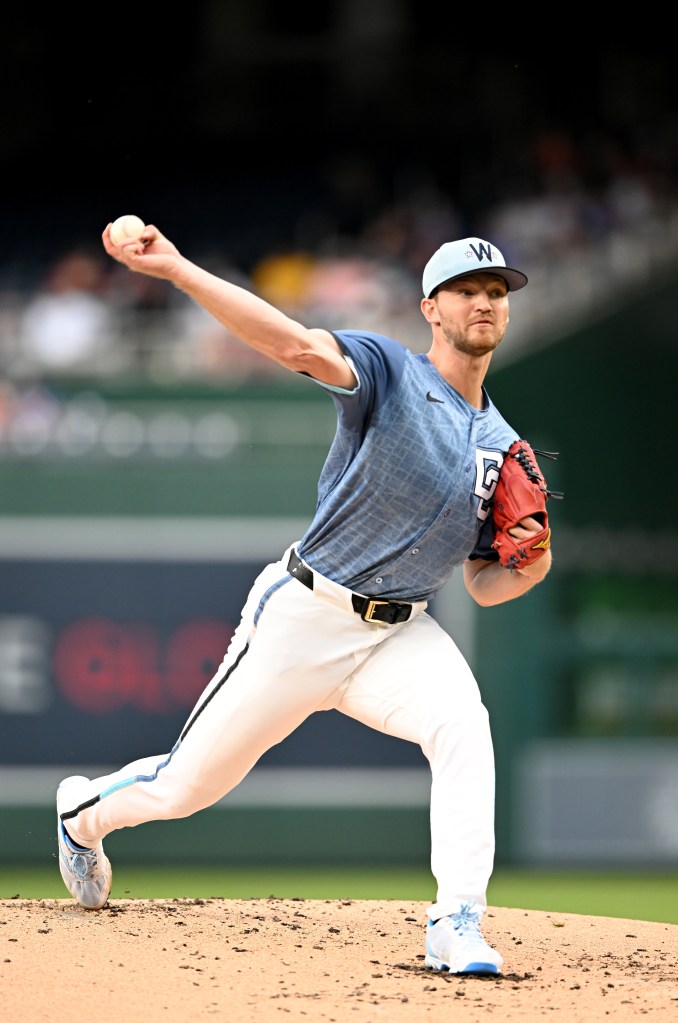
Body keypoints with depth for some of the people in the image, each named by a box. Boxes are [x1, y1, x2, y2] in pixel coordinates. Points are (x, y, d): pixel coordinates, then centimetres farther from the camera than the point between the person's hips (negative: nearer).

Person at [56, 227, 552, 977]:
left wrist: (531, 567, -14)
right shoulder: (388, 372, -11)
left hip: (397, 634, 4)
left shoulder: (502, 448, 6)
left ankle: (457, 929, -30)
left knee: (462, 723, -29)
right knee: (188, 785, 6)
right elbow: (298, 346, -30)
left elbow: (484, 586, 11)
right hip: (304, 620, -4)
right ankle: (85, 812, 40)